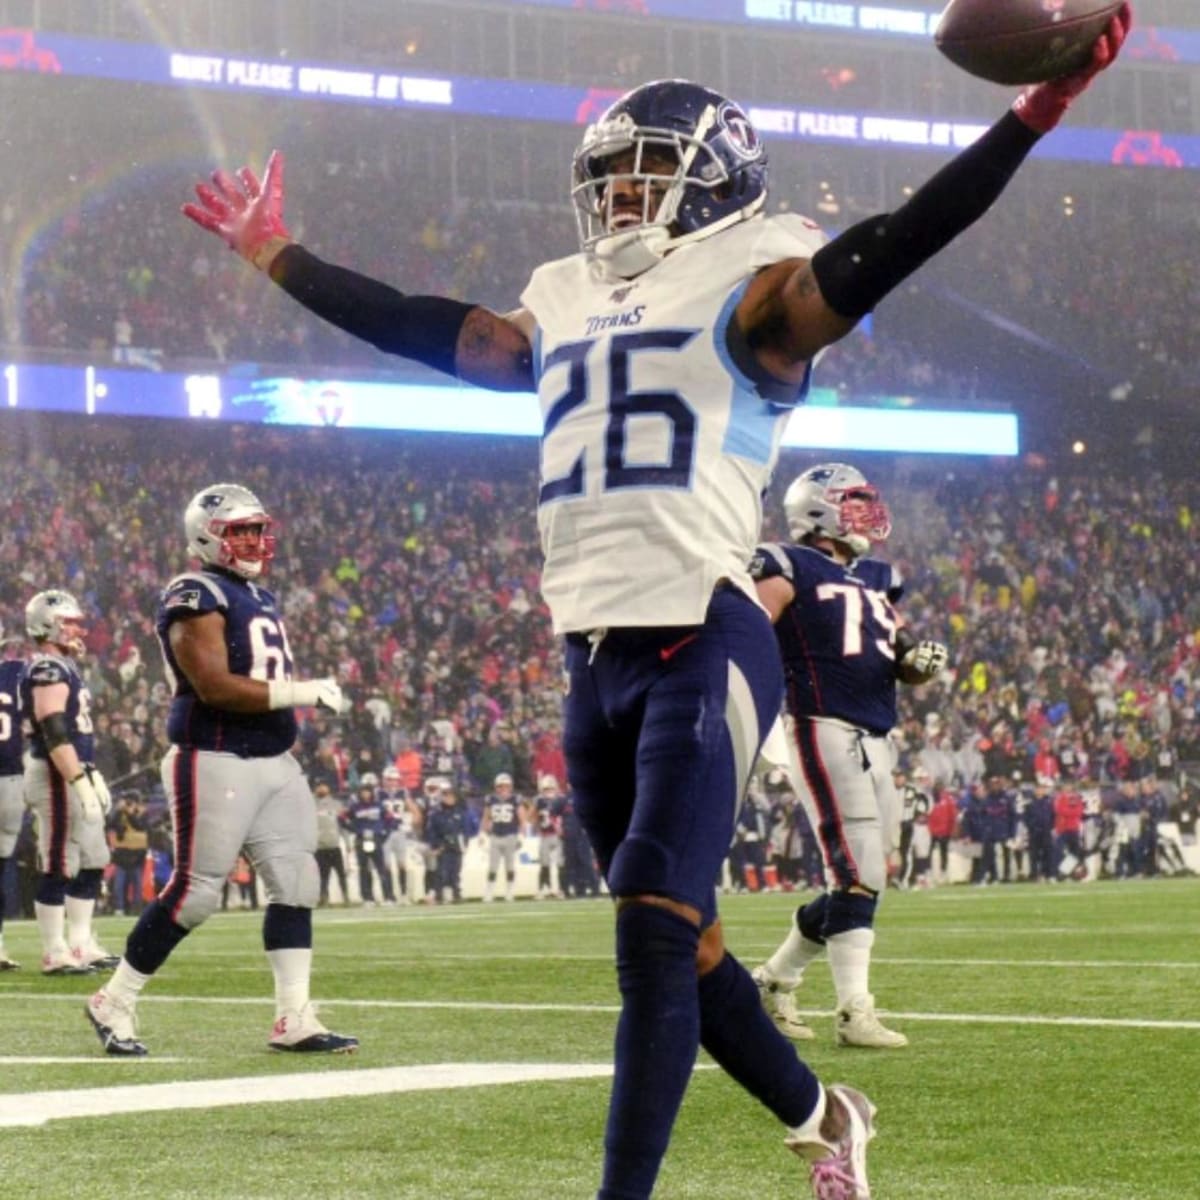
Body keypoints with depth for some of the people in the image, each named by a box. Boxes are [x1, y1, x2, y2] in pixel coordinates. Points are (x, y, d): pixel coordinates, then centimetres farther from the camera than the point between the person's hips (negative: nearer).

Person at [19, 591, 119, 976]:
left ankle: (80, 944, 20)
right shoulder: (47, 671, -15)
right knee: (59, 867, -6)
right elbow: (56, 735, -23)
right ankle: (55, 953, -2)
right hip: (56, 776, -10)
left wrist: (94, 778, 25)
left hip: (75, 774, 10)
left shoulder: (65, 668, 17)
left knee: (92, 863, 14)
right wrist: (80, 783, -27)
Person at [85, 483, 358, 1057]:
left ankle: (293, 1019, 3)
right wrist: (304, 692, -21)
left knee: (295, 883, 2)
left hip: (274, 763, 9)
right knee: (194, 891, -6)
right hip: (216, 765, -9)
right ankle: (114, 1003, 9)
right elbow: (215, 687, -22)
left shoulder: (260, 597, 18)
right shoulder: (195, 598, -12)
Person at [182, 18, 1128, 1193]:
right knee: (674, 938, 15)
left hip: (702, 649, -8)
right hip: (597, 659, 8)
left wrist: (1028, 119, -30)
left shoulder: (748, 291, -2)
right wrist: (279, 258, 38)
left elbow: (875, 256, -17)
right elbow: (426, 329, 30)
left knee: (654, 935, -13)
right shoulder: (564, 305, 19)